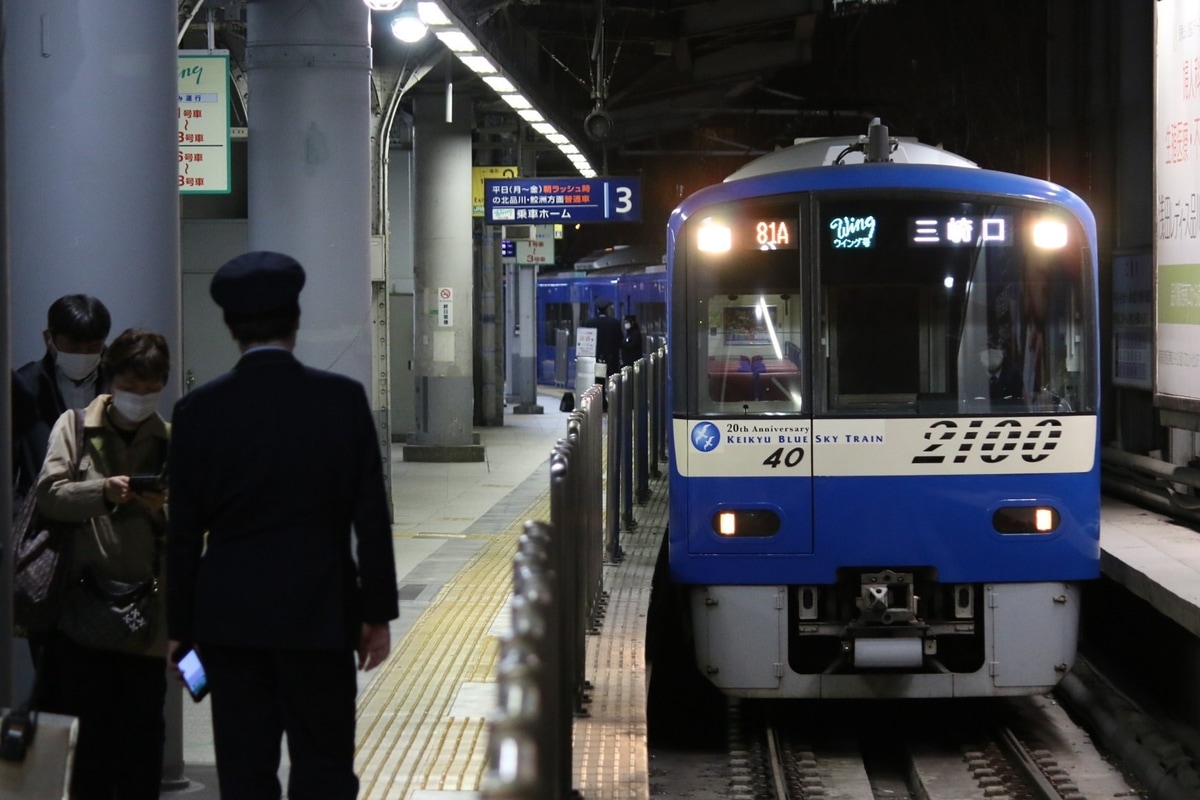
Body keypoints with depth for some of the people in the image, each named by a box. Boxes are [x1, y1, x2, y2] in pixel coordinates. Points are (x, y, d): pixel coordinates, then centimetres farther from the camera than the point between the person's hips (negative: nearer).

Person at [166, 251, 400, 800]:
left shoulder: (198, 410, -3)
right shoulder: (342, 399, -5)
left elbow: (184, 530, 1)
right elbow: (371, 517, -3)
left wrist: (179, 627, 9)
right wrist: (378, 613, 5)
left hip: (228, 616, 1)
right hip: (319, 611, -1)